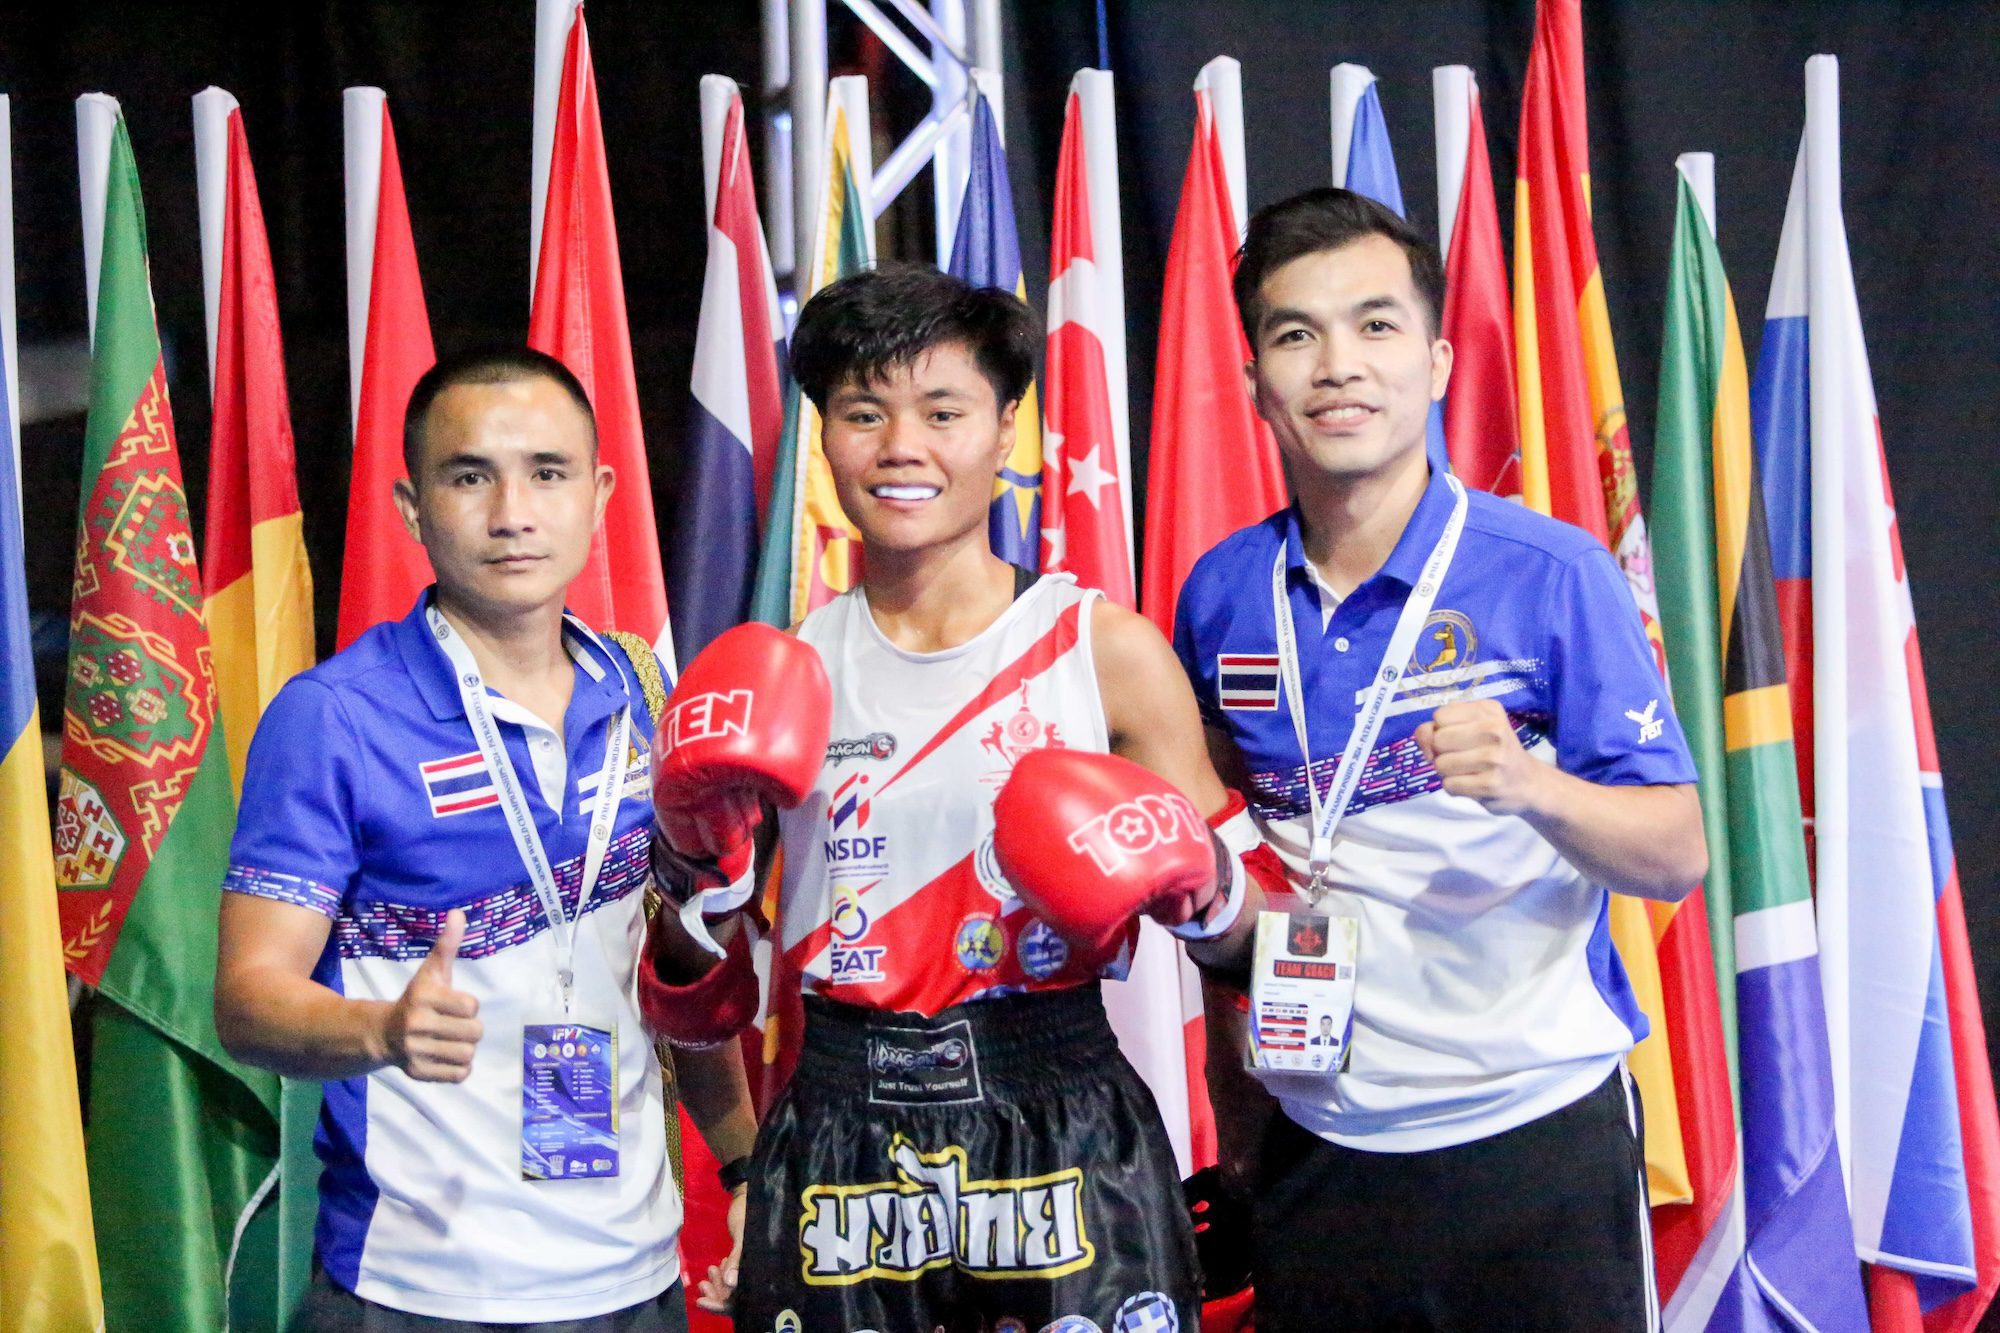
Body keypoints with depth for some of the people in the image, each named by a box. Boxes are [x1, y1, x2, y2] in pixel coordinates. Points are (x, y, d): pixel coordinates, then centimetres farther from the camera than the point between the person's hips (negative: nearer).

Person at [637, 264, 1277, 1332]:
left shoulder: (1110, 650, -3)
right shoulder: (778, 678, 3)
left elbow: (1235, 934, 4)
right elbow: (704, 1008, 8)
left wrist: (1192, 883, -16)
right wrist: (705, 879, -11)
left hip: (1061, 1132, -1)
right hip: (840, 1148, 2)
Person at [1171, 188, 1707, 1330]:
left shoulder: (1550, 574, -9)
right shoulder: (1222, 593, 2)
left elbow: (1679, 855, -9)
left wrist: (1530, 786, -26)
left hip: (1534, 1136, -3)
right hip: (1316, 1141, 3)